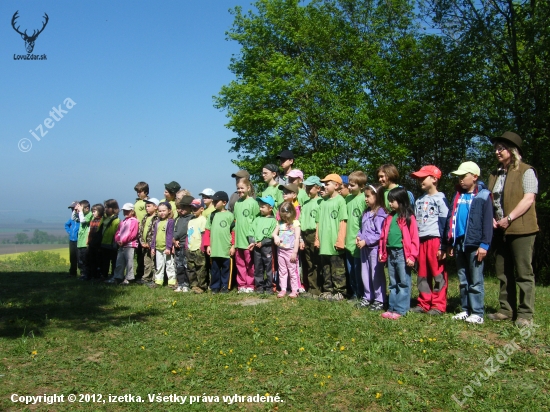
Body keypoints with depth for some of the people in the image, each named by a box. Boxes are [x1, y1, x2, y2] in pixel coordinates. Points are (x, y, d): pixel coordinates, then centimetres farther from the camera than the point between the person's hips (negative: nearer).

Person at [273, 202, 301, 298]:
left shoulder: (295, 223, -8)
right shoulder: (280, 223, 8)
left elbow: (297, 238, -10)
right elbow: (274, 233, 10)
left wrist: (295, 252, -13)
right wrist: (275, 237, -16)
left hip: (291, 251, -5)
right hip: (280, 250, 5)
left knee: (292, 271, 2)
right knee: (282, 271, 10)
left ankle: (294, 290, 9)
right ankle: (283, 289, 17)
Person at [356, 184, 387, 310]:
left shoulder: (380, 213, -15)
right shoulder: (366, 213, 12)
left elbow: (380, 234, -19)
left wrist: (366, 241, -19)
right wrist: (359, 237, 0)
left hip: (375, 248, -8)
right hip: (364, 248, 8)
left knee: (377, 274, 1)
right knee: (365, 274, 14)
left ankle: (379, 300, 11)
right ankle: (367, 297, 27)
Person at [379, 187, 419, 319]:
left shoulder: (408, 218, -8)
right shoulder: (390, 218, 12)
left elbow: (414, 238, -11)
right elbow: (383, 236, 15)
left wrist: (412, 256, -14)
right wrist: (381, 252, 9)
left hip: (403, 254, -7)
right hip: (391, 254, 7)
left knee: (403, 283, 0)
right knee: (393, 283, 13)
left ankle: (400, 309, 4)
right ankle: (392, 307, 19)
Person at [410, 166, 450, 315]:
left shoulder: (440, 199, -2)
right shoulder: (419, 200, 18)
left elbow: (444, 223, -7)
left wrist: (442, 246, -12)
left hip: (435, 240, -7)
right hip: (421, 241, 7)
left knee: (438, 274, -2)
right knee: (422, 275, 9)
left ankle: (438, 306, 3)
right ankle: (424, 304, 16)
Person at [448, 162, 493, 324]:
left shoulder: (483, 196, -4)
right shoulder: (458, 196, 14)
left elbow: (487, 222, -8)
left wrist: (484, 244, -14)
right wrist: (451, 243, 14)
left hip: (474, 244, -6)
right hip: (459, 244, 6)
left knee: (475, 281, -1)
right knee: (463, 280, 10)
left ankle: (477, 313, 5)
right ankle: (465, 310, 17)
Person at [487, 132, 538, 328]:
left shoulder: (526, 171, -3)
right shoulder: (495, 175, 17)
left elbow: (528, 199, -13)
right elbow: (489, 201, 19)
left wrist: (508, 219, -17)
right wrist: (492, 218, 1)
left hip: (520, 229, -7)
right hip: (500, 230, 7)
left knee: (523, 273, -2)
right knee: (503, 273, 10)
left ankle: (525, 314, 4)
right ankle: (506, 310, 18)